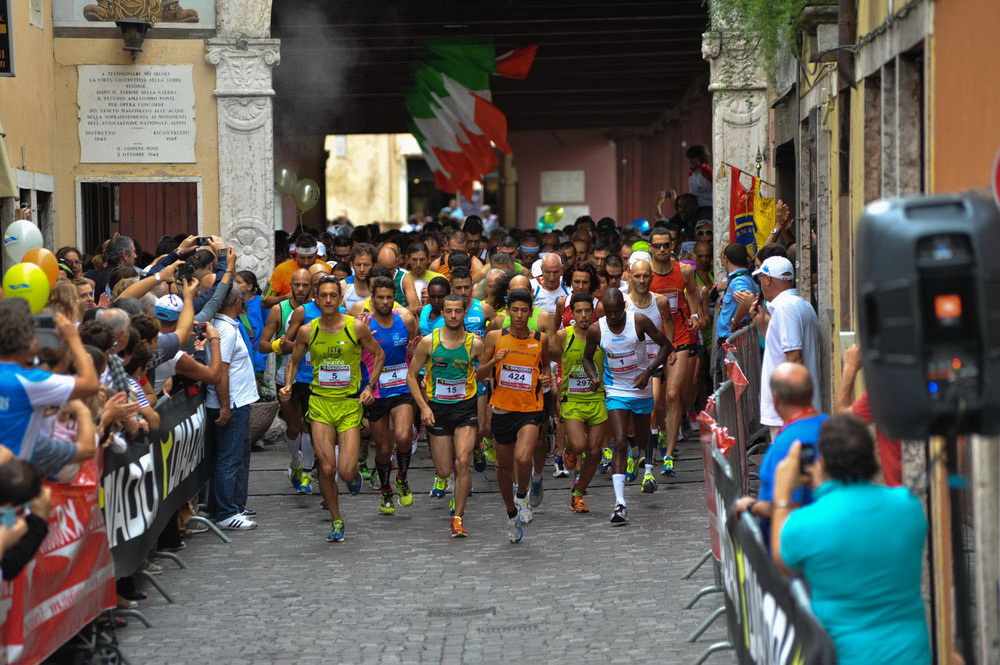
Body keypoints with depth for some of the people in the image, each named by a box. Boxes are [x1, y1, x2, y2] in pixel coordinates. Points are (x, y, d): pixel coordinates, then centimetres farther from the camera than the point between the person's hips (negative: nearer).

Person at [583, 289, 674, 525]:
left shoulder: (639, 321, -14)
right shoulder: (596, 330, -10)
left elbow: (666, 345, -6)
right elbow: (587, 357, 8)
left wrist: (648, 371, -18)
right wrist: (594, 376, -13)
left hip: (642, 390, 1)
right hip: (615, 392, -1)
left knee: (643, 441, 17)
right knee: (619, 442, -17)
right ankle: (620, 504, -23)